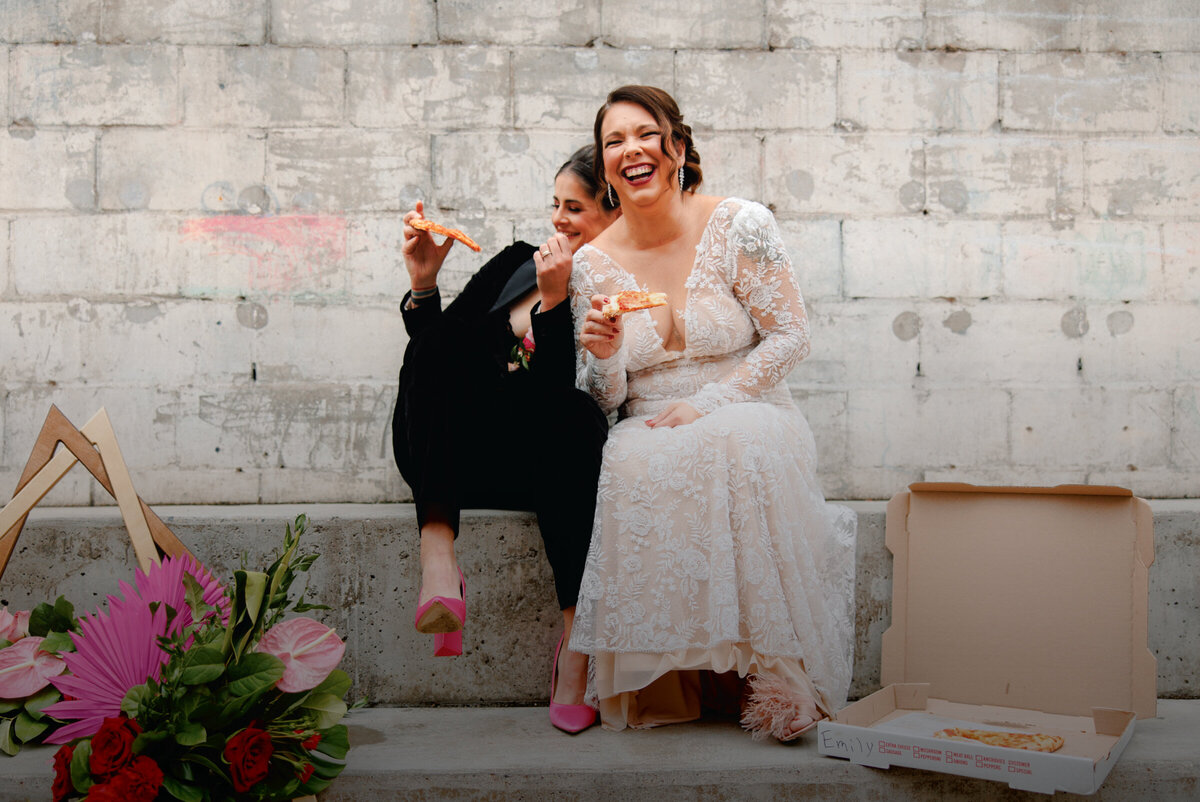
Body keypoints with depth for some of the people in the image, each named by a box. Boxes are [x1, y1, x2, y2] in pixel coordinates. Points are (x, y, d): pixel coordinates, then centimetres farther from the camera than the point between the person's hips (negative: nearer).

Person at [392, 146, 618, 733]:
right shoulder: (517, 264, 16)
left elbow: (563, 391, -14)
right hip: (456, 459, 3)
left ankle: (576, 638, -37)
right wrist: (423, 281, 2)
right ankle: (437, 555, -42)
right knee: (443, 336, -24)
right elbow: (434, 359, 15)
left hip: (538, 466, -3)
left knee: (579, 416, -35)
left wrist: (554, 301, -20)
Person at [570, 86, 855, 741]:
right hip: (649, 431, 2)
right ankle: (664, 679, -24)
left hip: (748, 414, -1)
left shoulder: (740, 225, -5)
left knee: (744, 447, -37)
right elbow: (605, 401, 6)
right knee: (638, 466, -34)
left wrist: (707, 404, -16)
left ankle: (775, 676, -27)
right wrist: (602, 356, -18)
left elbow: (790, 335, -5)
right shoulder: (594, 262, 3)